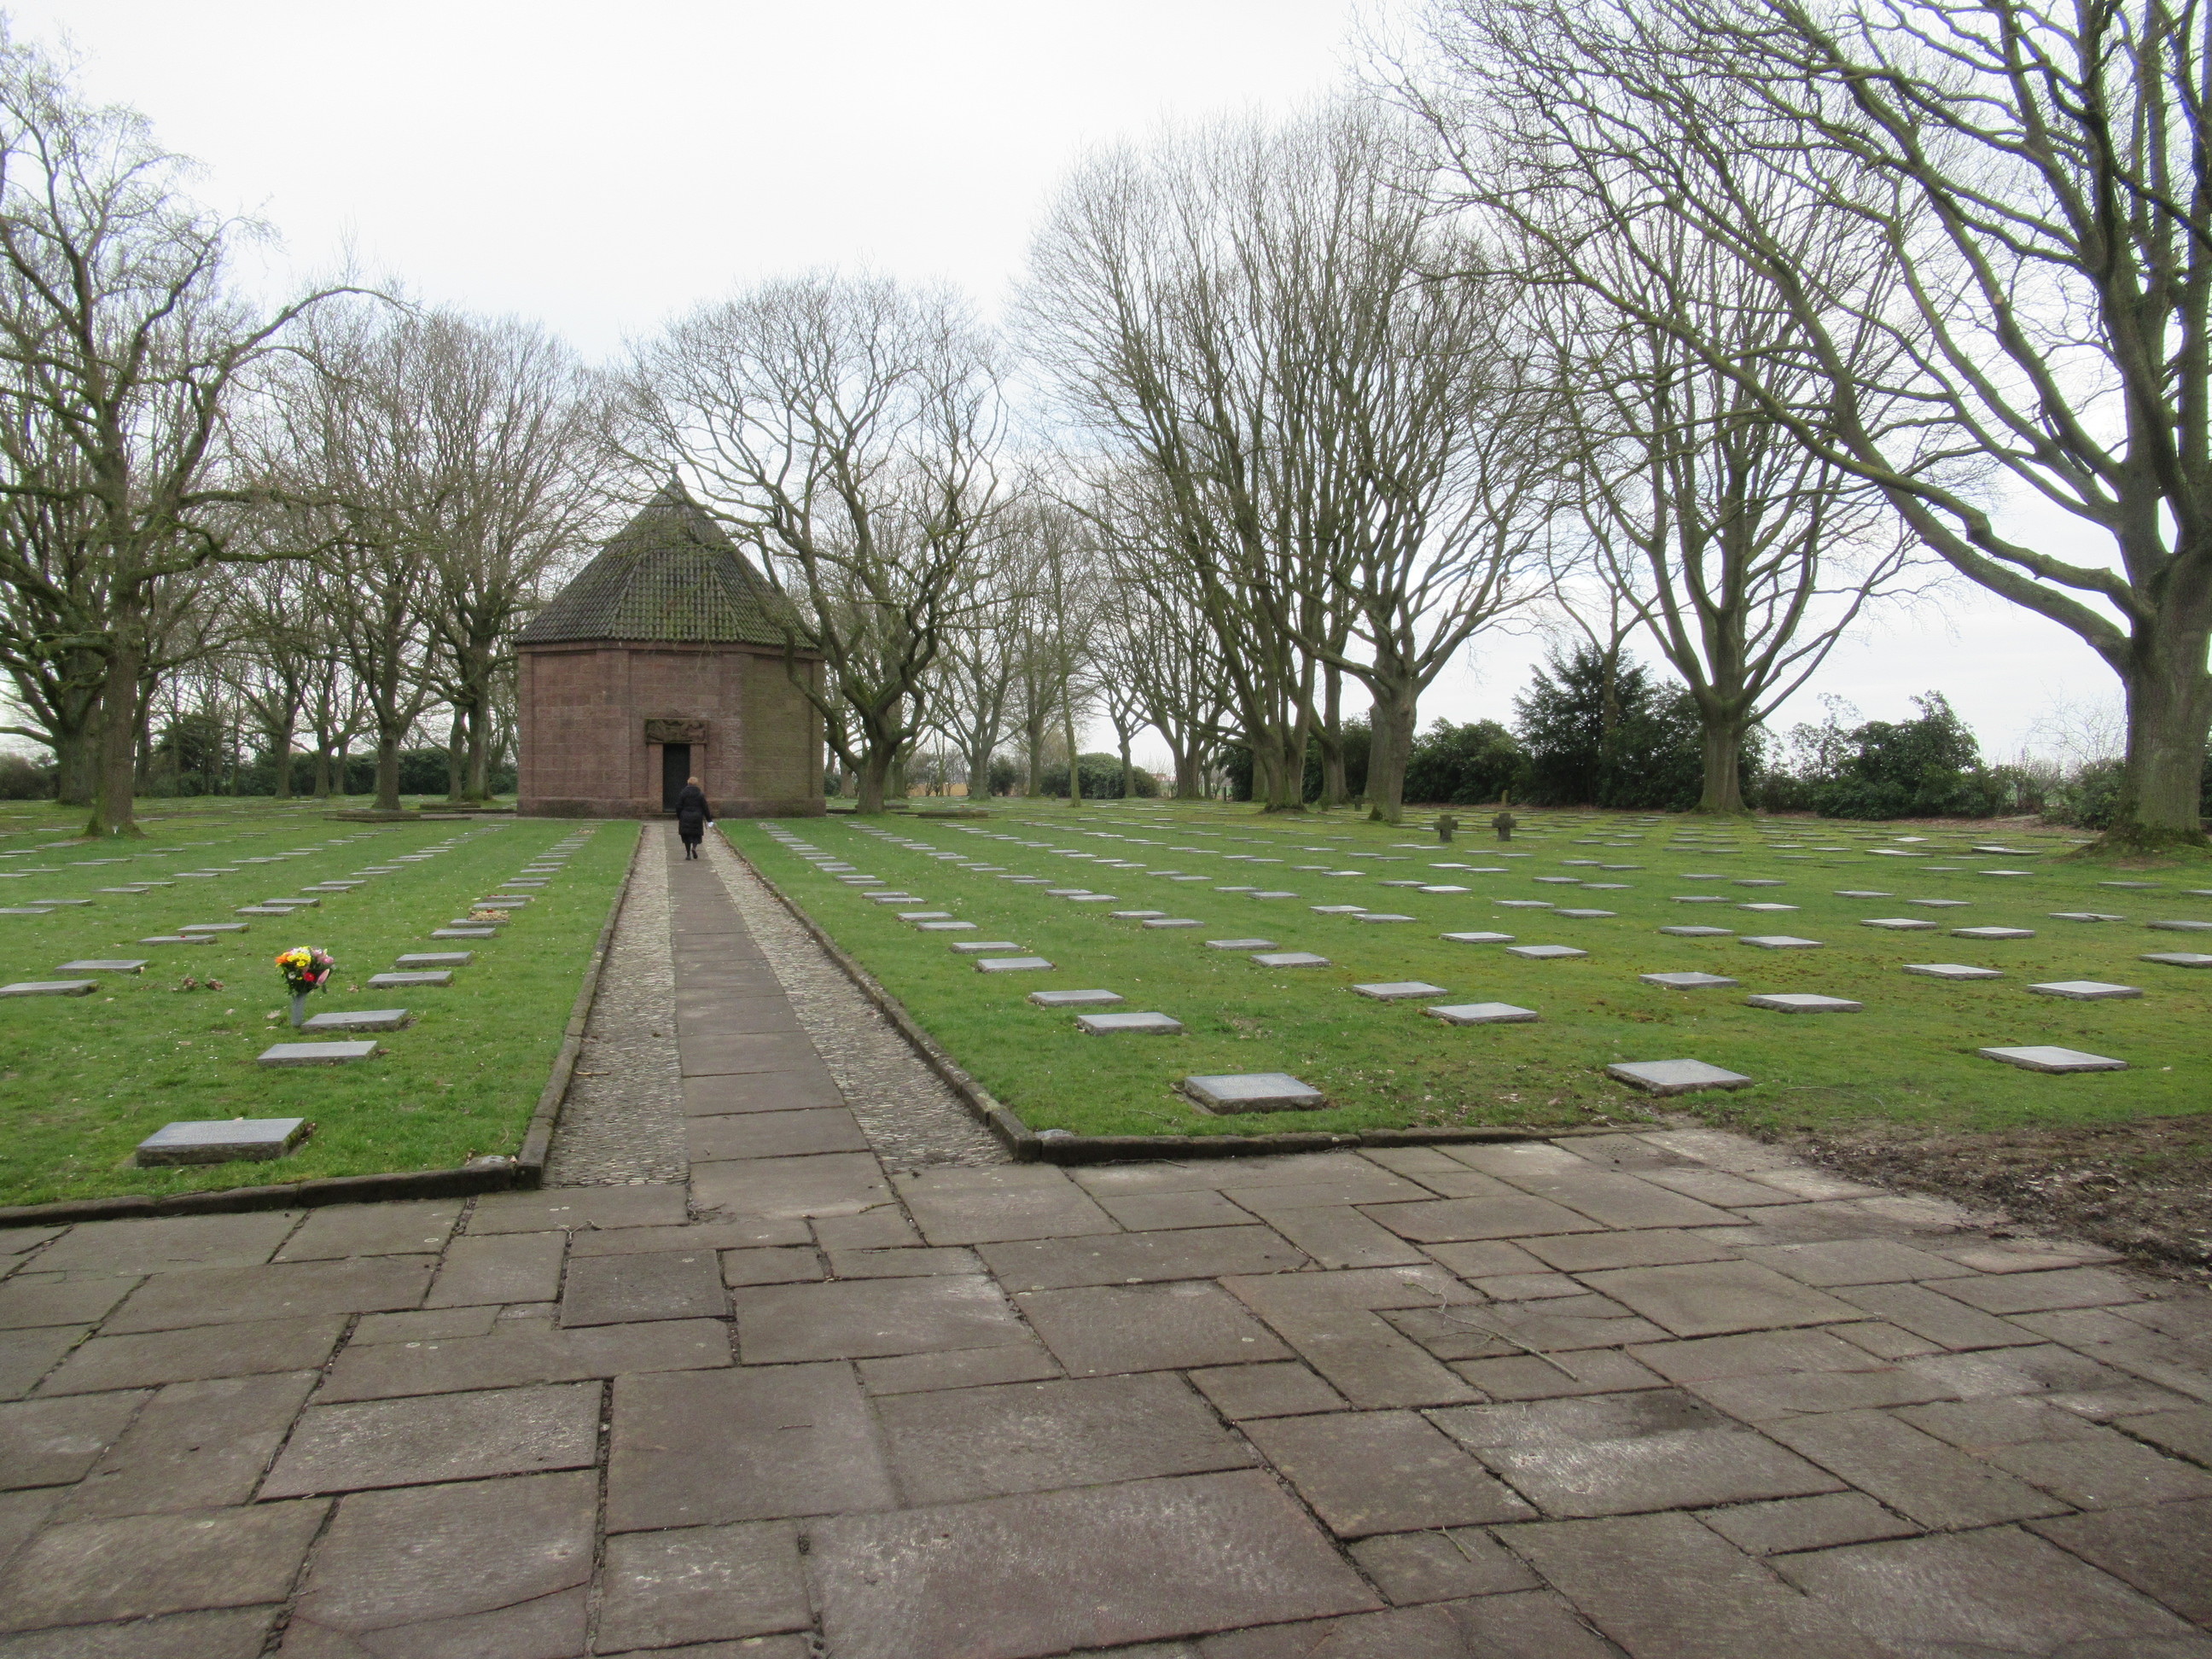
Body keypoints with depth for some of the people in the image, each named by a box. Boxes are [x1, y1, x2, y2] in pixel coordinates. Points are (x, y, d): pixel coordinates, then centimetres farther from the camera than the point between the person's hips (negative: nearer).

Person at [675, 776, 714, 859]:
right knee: (697, 834, 12)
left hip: (685, 818, 0)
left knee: (686, 835, 7)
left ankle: (688, 854, 2)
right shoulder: (700, 794, -2)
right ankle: (694, 847, -15)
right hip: (697, 817, 0)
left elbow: (678, 806, 0)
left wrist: (679, 817, 12)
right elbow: (705, 807, 0)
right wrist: (709, 819, 5)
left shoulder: (683, 793, -2)